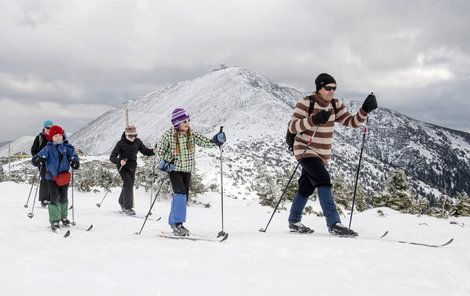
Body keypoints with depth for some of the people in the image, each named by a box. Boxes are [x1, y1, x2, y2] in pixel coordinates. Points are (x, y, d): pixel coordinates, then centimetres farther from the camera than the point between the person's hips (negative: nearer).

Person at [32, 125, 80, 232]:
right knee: (54, 199, -8)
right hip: (52, 177, -2)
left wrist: (74, 161, -26)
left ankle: (63, 217, 32)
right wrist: (38, 160, -31)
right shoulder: (48, 148, -2)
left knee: (63, 198, 14)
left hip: (64, 177, 2)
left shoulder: (67, 147, 2)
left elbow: (73, 155, -4)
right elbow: (40, 155, -8)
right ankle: (54, 221, -4)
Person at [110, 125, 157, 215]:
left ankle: (122, 203, 40)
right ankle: (128, 207, -12)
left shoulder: (137, 142, -5)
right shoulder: (121, 143, -18)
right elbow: (112, 157, -20)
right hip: (123, 167, -5)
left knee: (129, 186, 16)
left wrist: (152, 151, -16)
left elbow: (145, 151, 5)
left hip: (132, 167, 5)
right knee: (128, 185, -18)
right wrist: (119, 161, -40)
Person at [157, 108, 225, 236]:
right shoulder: (168, 134, -11)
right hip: (174, 168, -4)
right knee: (180, 193, -20)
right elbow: (160, 150, 0)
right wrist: (164, 163, -14)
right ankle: (177, 222, -14)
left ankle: (173, 221, 22)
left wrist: (216, 140, -25)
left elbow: (205, 142, -6)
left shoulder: (192, 134, -3)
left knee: (184, 197, 7)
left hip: (187, 170, 4)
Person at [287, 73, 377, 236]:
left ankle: (294, 222, 32)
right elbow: (292, 126, -21)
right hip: (306, 150, -7)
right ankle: (333, 223, -28)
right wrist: (313, 120, -34)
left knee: (306, 188, 16)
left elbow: (352, 122, 0)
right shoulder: (306, 103, -13)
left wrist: (365, 110, -17)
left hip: (323, 154, 7)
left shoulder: (335, 105, 5)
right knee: (323, 180, -24)